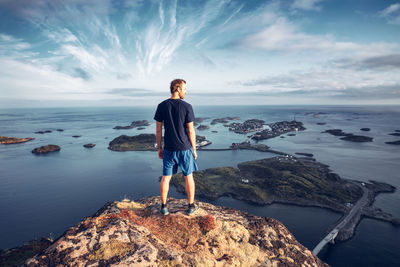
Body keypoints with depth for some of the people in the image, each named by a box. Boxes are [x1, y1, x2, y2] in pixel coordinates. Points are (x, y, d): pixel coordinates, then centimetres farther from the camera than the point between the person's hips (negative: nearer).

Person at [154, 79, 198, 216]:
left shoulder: (161, 106, -2)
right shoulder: (187, 107, -11)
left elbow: (158, 130, 1)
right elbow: (190, 130, -10)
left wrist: (159, 148, 10)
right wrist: (194, 149, 0)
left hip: (169, 149, 3)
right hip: (185, 148, -2)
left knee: (166, 177, 12)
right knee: (188, 176, 12)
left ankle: (164, 206, 21)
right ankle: (191, 206, 23)